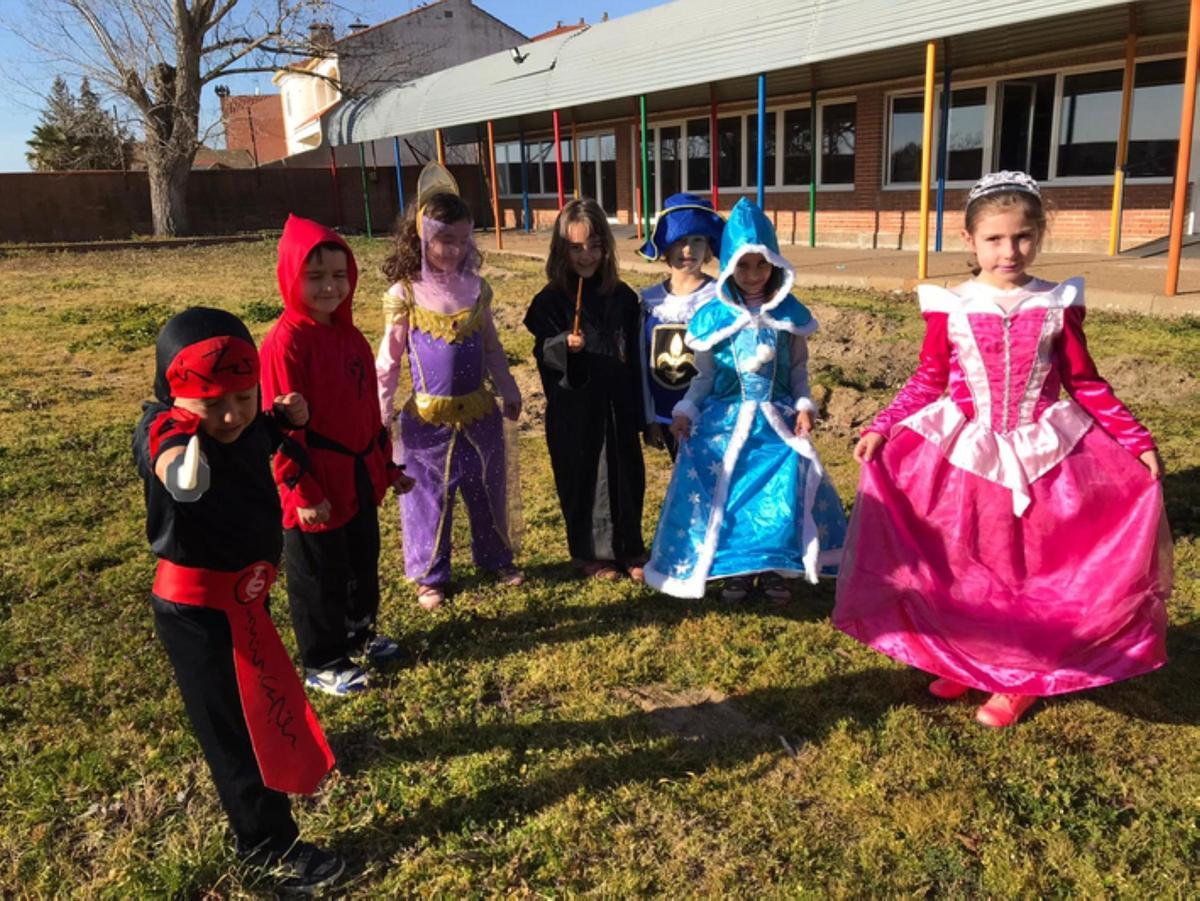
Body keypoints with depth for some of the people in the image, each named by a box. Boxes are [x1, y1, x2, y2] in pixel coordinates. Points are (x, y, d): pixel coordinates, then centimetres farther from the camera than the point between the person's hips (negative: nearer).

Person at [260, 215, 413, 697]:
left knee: (363, 563, 23)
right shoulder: (285, 342, -19)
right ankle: (321, 664, 26)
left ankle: (359, 634, 44)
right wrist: (303, 491, -18)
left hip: (360, 477, 8)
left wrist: (386, 465, 16)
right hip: (317, 486, -8)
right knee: (318, 576, 9)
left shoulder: (349, 335, 5)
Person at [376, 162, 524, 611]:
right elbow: (389, 360, -4)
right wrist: (380, 415, -4)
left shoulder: (475, 288, 1)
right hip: (428, 417, -3)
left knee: (487, 490, 16)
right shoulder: (404, 295, -9)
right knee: (429, 498, 8)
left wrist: (509, 392, 16)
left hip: (479, 411, 3)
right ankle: (429, 576, 24)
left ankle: (496, 558, 36)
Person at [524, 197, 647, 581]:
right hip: (573, 410, -3)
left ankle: (630, 549, 28)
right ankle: (591, 553, 24)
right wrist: (565, 345, -34)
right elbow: (543, 353, -12)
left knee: (626, 477, 11)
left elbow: (633, 358, 8)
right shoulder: (550, 300, -7)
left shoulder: (623, 297, 4)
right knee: (583, 479, 7)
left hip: (616, 406, 4)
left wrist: (638, 412, 9)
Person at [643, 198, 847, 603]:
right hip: (726, 420, 0)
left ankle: (775, 568, 11)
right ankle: (736, 568, 15)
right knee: (725, 490, -4)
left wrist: (804, 406, -5)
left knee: (785, 490, -9)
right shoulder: (712, 317, 0)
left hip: (777, 420, 0)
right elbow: (705, 376, 6)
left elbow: (799, 370, 9)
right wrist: (685, 410, -6)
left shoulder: (789, 314, 3)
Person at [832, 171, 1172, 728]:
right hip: (962, 453, 0)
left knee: (1031, 569, 8)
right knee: (960, 567, 11)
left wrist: (1137, 440, 1)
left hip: (1040, 454, 1)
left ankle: (1020, 678, 26)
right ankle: (962, 660, 31)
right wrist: (880, 429, -9)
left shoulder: (1058, 306, -2)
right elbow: (927, 383, 1)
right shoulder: (949, 308, -5)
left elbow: (1085, 385, 5)